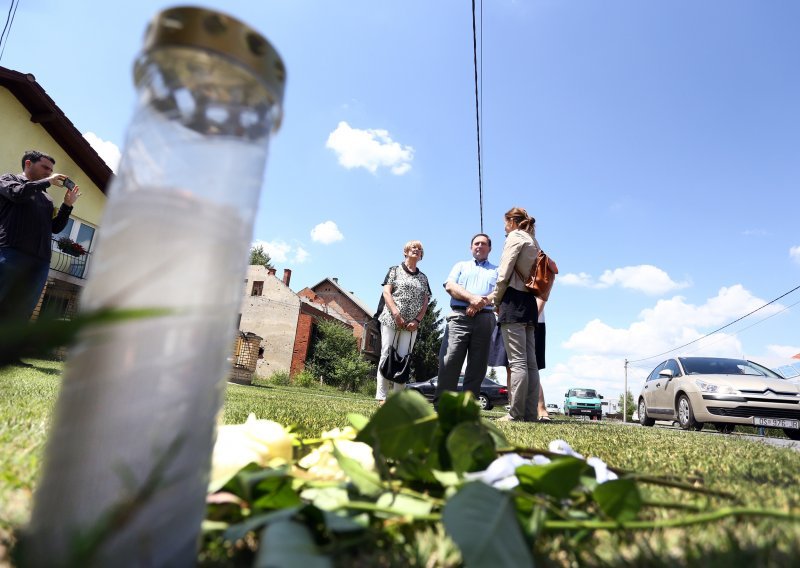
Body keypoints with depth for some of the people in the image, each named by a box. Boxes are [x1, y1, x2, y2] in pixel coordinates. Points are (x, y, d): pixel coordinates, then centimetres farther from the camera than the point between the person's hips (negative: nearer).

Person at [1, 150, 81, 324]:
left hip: (40, 262, 5)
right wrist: (48, 182, 4)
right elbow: (18, 193, -8)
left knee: (17, 318, -1)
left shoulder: (47, 199, 27)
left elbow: (55, 228, 22)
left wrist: (67, 204, 13)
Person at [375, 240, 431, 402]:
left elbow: (425, 302, 12)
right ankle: (382, 397, -3)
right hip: (391, 320, -3)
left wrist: (417, 320, -5)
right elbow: (386, 293, -2)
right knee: (387, 356, -5)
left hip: (411, 325, 3)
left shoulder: (423, 278, 17)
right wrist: (396, 314, -14)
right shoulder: (395, 270, 9)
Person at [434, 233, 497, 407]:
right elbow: (450, 286, 5)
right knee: (449, 362, -11)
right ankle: (440, 405, -8)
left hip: (485, 319, 1)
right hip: (459, 316, -1)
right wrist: (472, 298, -11)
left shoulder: (496, 270, 21)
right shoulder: (461, 266, 22)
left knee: (477, 366, -1)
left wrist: (480, 303, -14)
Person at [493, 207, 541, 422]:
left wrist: (496, 301, 1)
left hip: (514, 301, -8)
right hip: (530, 302, 9)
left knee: (517, 361, -11)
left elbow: (504, 275, -10)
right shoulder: (534, 241, 24)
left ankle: (516, 414, -10)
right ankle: (530, 414, 6)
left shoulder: (515, 237, -1)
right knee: (530, 362, 4)